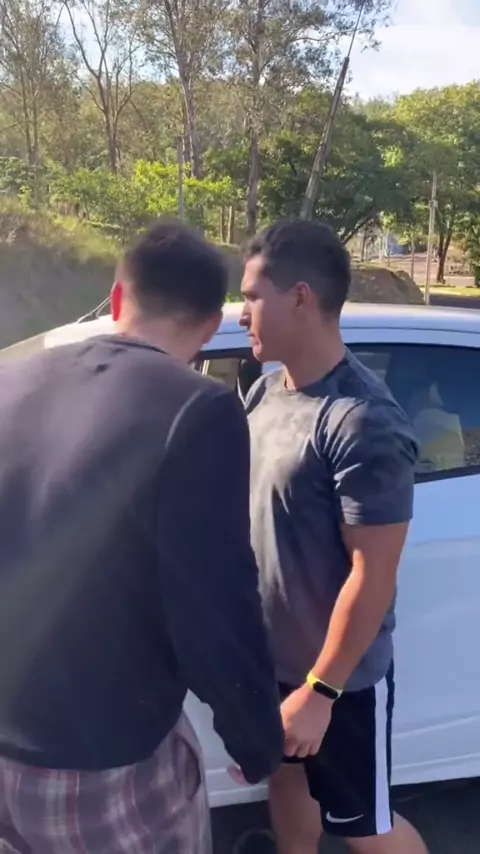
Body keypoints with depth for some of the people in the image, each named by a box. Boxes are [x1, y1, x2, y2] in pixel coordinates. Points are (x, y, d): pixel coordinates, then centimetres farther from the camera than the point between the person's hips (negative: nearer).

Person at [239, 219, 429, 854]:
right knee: (286, 776, 28)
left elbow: (374, 576, -25)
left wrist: (321, 689, -20)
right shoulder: (268, 390, -2)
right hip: (270, 652, 7)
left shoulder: (364, 424, -29)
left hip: (338, 674, -7)